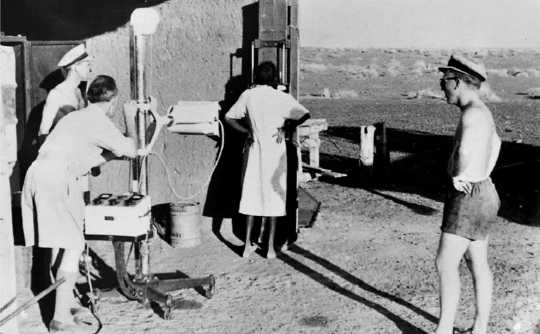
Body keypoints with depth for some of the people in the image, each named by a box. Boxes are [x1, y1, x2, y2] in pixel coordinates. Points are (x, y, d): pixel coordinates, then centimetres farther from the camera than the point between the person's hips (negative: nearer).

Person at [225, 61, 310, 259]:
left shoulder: (248, 95, -1)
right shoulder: (281, 98, -9)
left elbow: (229, 118, 3)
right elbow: (304, 115, -14)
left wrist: (247, 131, 11)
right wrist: (285, 128, -4)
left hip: (254, 149, 3)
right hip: (275, 151, -3)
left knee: (251, 194, 10)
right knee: (273, 195, 5)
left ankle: (248, 245, 11)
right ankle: (270, 247, 9)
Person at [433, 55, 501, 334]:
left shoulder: (473, 113, -20)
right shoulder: (480, 111, 12)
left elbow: (465, 150, -41)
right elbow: (496, 144, 32)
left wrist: (459, 178, -23)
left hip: (468, 199, -10)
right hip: (479, 194, 10)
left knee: (445, 264, -6)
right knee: (478, 265, 15)